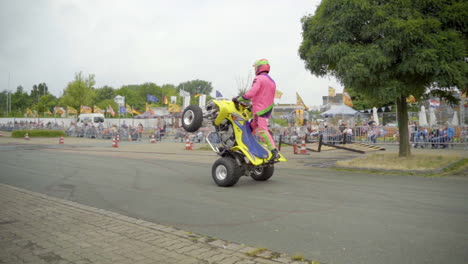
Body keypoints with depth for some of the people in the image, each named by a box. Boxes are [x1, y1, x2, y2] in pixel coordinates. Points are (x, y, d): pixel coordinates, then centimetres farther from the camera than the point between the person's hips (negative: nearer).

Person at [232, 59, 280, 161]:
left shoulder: (259, 79, -8)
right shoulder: (272, 81, 21)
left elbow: (251, 93, -20)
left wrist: (239, 99, -9)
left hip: (260, 110, -10)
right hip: (267, 110, 10)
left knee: (261, 130, -17)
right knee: (251, 128, 17)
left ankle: (274, 151, -25)